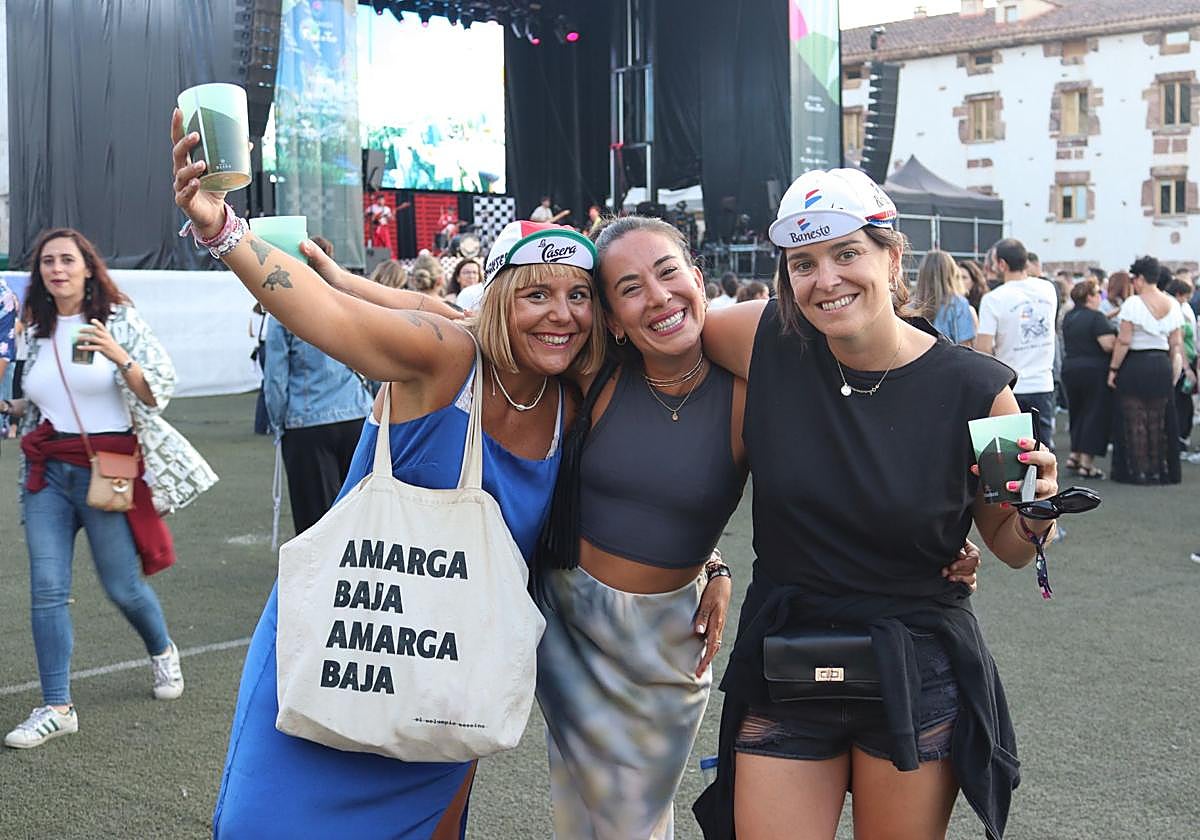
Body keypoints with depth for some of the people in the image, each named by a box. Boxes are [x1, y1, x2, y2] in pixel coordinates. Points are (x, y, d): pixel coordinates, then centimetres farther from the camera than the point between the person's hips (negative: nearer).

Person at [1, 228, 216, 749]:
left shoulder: (119, 321, -3)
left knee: (122, 586, 4)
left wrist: (120, 358, -21)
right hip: (48, 471, 4)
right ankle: (56, 707, 3)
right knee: (47, 588, -5)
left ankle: (162, 652, 36)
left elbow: (160, 392, -8)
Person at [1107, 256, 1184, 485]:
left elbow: (1123, 341, -14)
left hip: (1135, 365, -5)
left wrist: (1113, 369, -7)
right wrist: (1175, 372, 15)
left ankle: (1139, 471, 3)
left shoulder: (1133, 304, -12)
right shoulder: (1172, 305, 6)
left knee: (1135, 421, 2)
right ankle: (1160, 470, 16)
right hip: (1162, 366, 5)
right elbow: (1176, 344, 8)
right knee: (1158, 421, 12)